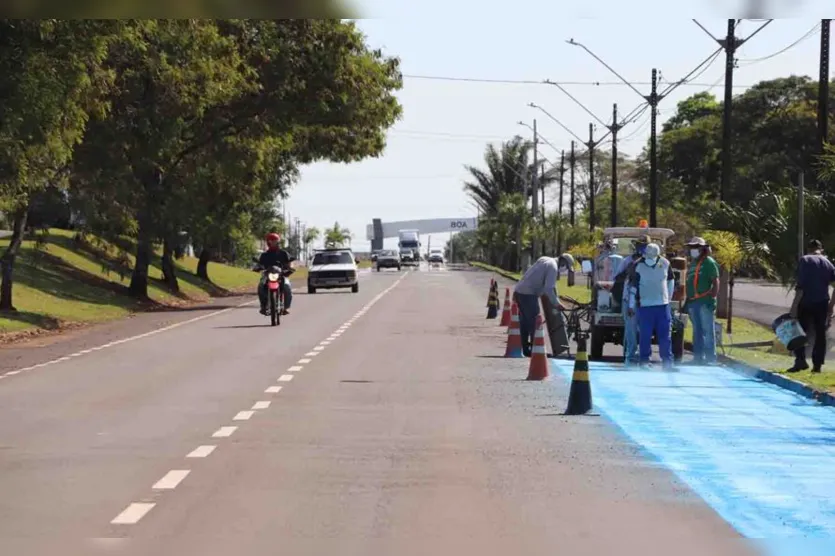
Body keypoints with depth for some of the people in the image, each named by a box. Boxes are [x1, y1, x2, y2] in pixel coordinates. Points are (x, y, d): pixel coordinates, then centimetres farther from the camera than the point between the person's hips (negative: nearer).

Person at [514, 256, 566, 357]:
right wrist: (556, 304, -16)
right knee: (534, 322, -3)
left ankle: (526, 349, 21)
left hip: (519, 291, 9)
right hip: (528, 294, -9)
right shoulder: (553, 267, -11)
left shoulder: (544, 260, 17)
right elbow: (549, 289, -20)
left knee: (525, 322, 15)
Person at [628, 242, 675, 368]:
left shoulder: (665, 264, 1)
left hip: (663, 305, 2)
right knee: (645, 336, 1)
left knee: (665, 335, 3)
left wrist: (669, 297, 18)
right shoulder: (638, 266, -7)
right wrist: (631, 305, -4)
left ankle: (667, 361, 8)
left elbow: (671, 280, 17)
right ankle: (644, 361, 9)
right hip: (645, 306, -2)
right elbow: (633, 286, -4)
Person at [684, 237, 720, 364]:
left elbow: (716, 282, -9)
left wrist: (713, 298, -17)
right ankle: (698, 357, 17)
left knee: (708, 330, -6)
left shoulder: (709, 262, -4)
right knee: (697, 331, 12)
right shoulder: (691, 264, 19)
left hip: (705, 302, -8)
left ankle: (710, 358, -5)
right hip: (693, 302, 8)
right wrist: (686, 301, 20)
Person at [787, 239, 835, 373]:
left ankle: (800, 360, -5)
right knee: (820, 334, 9)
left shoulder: (805, 260, -4)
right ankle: (817, 364, 8)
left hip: (806, 303, -4)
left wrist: (794, 305, -13)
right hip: (822, 304, 4)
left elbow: (801, 285, -13)